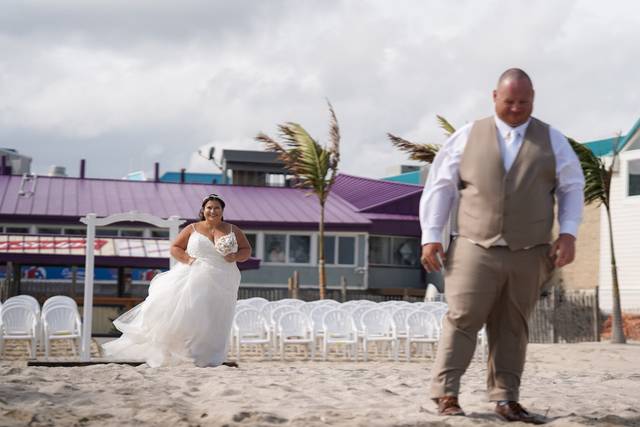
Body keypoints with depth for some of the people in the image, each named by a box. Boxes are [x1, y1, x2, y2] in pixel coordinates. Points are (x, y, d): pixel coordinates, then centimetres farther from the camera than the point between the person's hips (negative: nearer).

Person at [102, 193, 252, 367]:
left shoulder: (233, 231, 9)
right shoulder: (192, 229, 6)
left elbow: (247, 250, 13)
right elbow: (175, 248, 8)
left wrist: (236, 257, -7)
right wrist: (188, 259, -9)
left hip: (222, 283, 1)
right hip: (195, 279, -1)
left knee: (215, 320, -3)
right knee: (185, 312, -12)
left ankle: (209, 358, 1)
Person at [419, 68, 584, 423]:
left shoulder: (552, 141, 9)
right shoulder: (468, 137, 6)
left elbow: (572, 188, 10)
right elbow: (440, 186, 6)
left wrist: (568, 233, -3)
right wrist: (431, 236, -1)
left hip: (528, 254, 2)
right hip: (475, 249, -2)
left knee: (512, 327, 7)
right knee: (462, 319, -7)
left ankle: (505, 398, 13)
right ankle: (446, 394, -1)